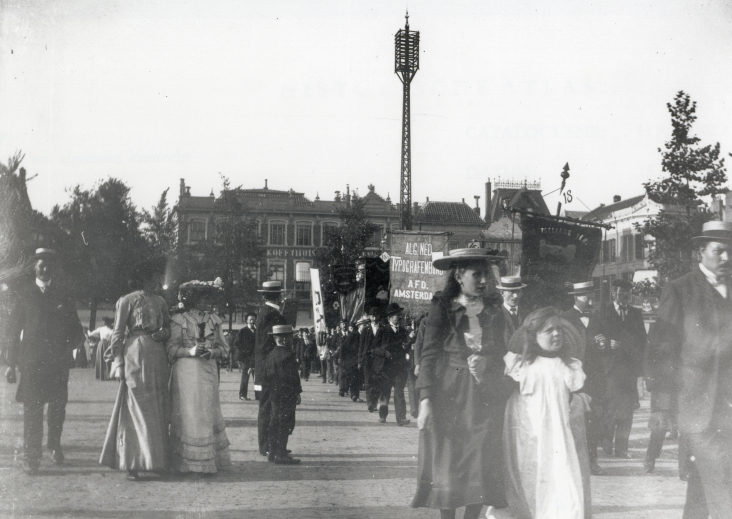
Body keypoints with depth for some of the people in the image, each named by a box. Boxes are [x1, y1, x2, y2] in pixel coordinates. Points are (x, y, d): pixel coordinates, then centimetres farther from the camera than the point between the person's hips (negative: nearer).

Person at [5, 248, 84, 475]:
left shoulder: (63, 294, 9)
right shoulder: (25, 293, 7)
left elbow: (76, 329, 10)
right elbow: (16, 328, 6)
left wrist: (69, 346, -10)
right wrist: (12, 363, 2)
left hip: (58, 360, 1)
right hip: (31, 360, -1)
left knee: (58, 406, 6)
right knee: (32, 410, -3)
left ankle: (54, 444, 32)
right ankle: (31, 459, 1)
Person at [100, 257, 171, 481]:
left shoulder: (161, 302, 17)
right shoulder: (127, 301, 0)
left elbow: (168, 327, 24)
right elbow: (117, 334, -2)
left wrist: (164, 333, 0)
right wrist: (119, 363, -9)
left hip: (158, 357, 6)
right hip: (136, 355, -6)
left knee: (159, 410, 5)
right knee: (137, 409, -7)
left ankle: (155, 459, 13)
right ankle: (132, 464, -5)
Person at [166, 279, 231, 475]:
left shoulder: (214, 320, 12)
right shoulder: (179, 320, 0)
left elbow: (224, 348, 12)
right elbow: (171, 349, -3)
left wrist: (211, 352, -9)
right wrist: (191, 351, -18)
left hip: (208, 372, 4)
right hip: (186, 373, -4)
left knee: (208, 415, 3)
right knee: (187, 416, -6)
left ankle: (207, 461, 8)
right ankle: (185, 462, -1)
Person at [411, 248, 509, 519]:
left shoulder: (495, 310, 8)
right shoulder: (442, 307, -1)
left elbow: (504, 354, 14)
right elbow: (429, 354, -5)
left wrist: (486, 364, -9)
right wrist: (425, 400, -14)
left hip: (485, 399, 2)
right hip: (447, 397, -2)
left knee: (482, 464, -1)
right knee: (446, 463, 1)